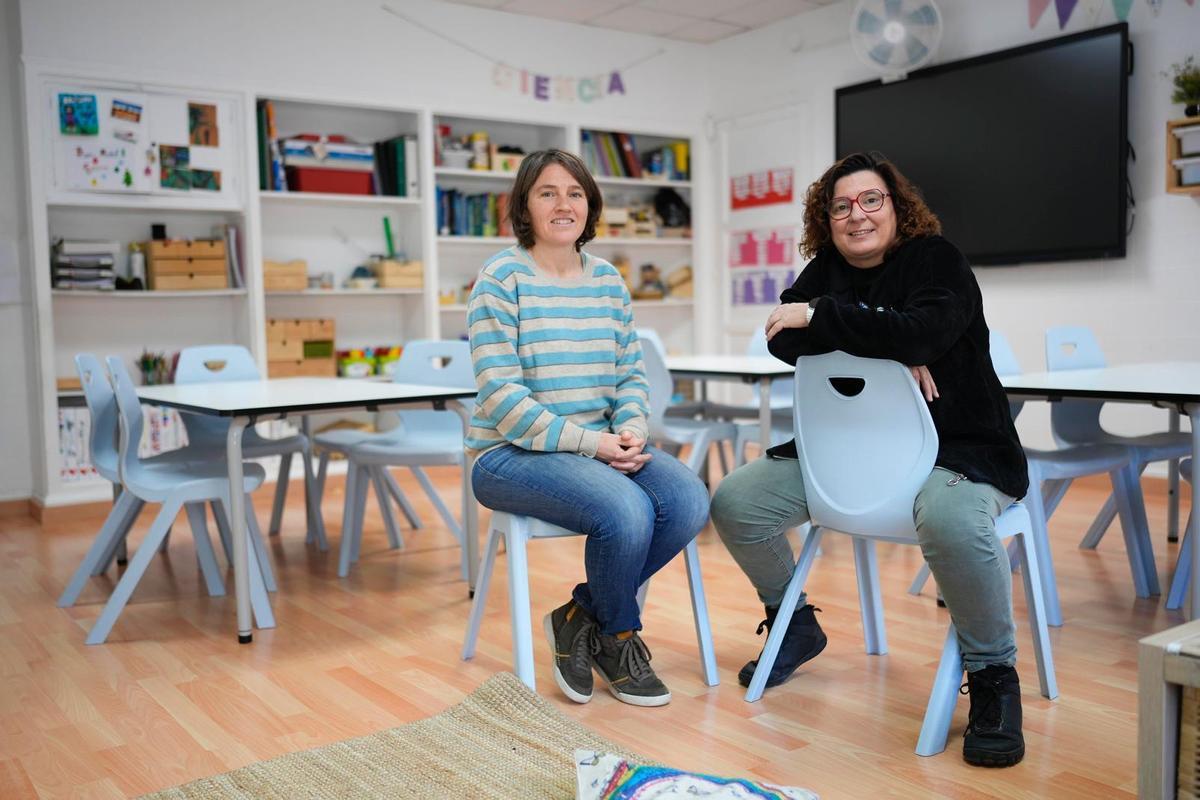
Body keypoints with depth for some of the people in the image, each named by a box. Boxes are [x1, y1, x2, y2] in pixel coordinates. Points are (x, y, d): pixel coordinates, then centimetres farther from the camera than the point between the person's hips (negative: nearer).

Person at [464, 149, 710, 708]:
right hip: (513, 453, -6)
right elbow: (500, 393, -15)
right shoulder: (502, 278, -8)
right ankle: (619, 638, 3)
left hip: (602, 447, 6)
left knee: (689, 502, -19)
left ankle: (580, 615, 2)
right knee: (626, 511, -30)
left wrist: (632, 429, -11)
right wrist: (587, 441, -20)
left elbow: (631, 373, 11)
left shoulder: (609, 280, 10)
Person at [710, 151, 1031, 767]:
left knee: (951, 521, -40)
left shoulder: (937, 259, -7)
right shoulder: (825, 270, 9)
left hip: (956, 447, -5)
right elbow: (783, 340, -8)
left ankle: (993, 676, -14)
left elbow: (923, 331, -27)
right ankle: (795, 626, 18)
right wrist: (887, 348, -18)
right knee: (733, 502, -6)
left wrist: (820, 315, -20)